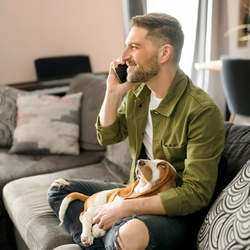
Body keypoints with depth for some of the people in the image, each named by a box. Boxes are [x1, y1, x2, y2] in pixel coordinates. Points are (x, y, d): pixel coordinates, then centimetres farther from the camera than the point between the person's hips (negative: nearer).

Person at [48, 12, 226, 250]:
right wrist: (112, 93, -6)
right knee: (59, 189, 7)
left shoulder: (202, 111, -23)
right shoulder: (137, 91, -1)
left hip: (179, 212, -7)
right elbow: (107, 136, 10)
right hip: (137, 193, 8)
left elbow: (196, 194, -23)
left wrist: (126, 207, -24)